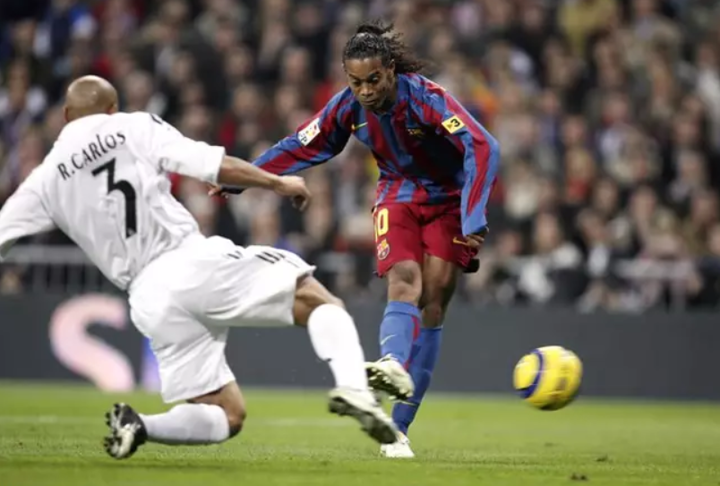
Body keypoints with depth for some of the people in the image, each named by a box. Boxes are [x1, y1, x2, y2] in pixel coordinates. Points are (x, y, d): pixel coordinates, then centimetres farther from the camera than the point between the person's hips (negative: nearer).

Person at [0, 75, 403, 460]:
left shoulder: (46, 179, 16)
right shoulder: (133, 128, 8)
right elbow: (208, 163, -1)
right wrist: (277, 182, 9)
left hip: (151, 302, 3)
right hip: (193, 262, -3)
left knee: (227, 417, 12)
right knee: (320, 302, 4)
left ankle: (138, 426, -13)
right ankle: (352, 387, -24)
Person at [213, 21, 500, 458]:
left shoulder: (426, 97, -27)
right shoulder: (349, 106, -12)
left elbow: (483, 148, -35)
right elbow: (302, 147, 3)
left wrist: (474, 219, -44)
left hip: (448, 199, -3)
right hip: (399, 196, 3)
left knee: (434, 299, -9)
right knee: (403, 280, -24)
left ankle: (399, 428, -8)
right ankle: (394, 364, -56)